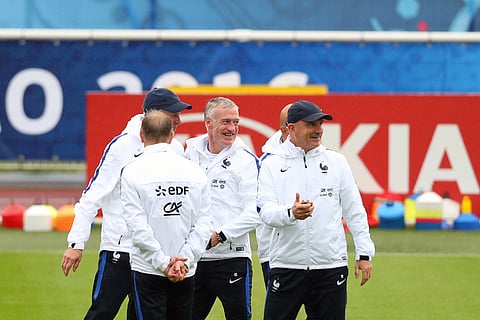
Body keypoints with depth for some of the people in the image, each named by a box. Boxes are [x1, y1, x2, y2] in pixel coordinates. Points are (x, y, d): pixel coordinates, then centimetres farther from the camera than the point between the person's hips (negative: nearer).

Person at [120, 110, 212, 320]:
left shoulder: (132, 171, -7)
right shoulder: (195, 171, 3)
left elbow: (138, 226, -13)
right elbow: (203, 225, -2)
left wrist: (164, 263, -11)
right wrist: (184, 260, -7)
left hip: (148, 271, -3)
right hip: (186, 273, 3)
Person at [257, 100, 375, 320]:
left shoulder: (336, 162, 9)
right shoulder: (272, 165, 3)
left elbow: (354, 210, 11)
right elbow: (266, 211, -9)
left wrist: (364, 253, 4)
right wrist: (291, 213, -30)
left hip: (331, 266, 2)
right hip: (286, 266, -2)